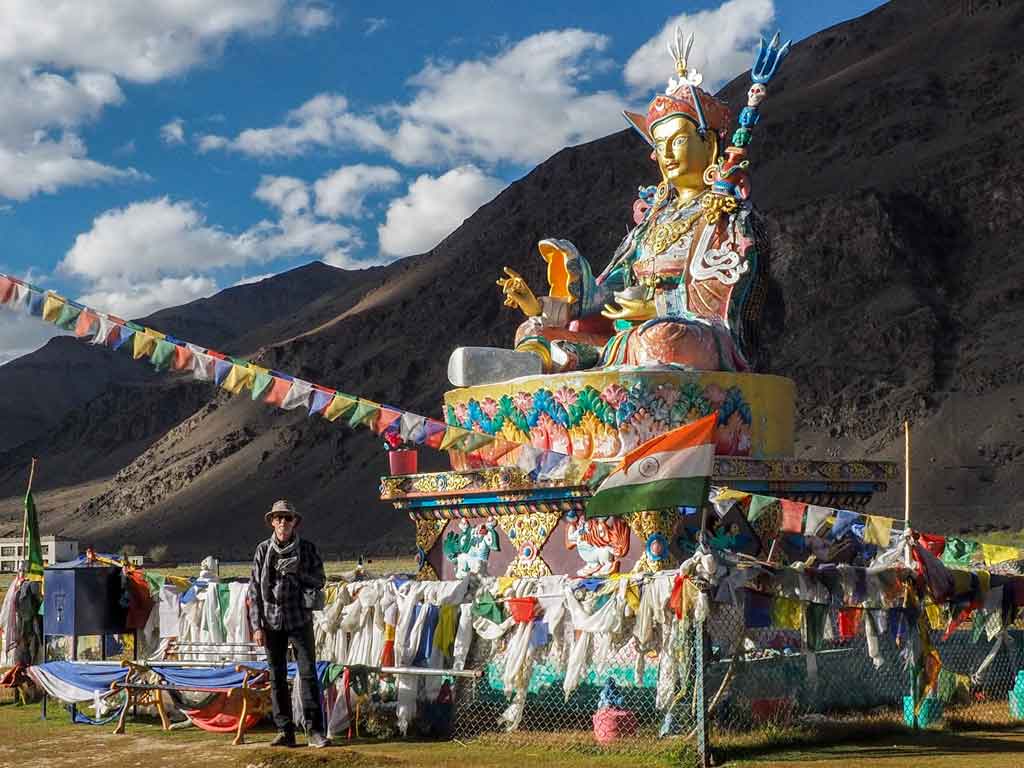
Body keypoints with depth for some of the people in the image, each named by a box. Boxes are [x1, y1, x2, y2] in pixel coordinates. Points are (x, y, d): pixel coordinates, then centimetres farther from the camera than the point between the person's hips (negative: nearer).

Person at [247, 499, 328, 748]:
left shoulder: (306, 548, 4)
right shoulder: (263, 550, 4)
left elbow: (319, 581, 4)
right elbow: (254, 590, 4)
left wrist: (297, 571, -12)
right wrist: (257, 626, -1)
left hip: (300, 619, -1)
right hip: (272, 621, 1)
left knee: (308, 674, -4)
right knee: (277, 678, 4)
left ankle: (315, 731, -2)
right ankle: (284, 731, 10)